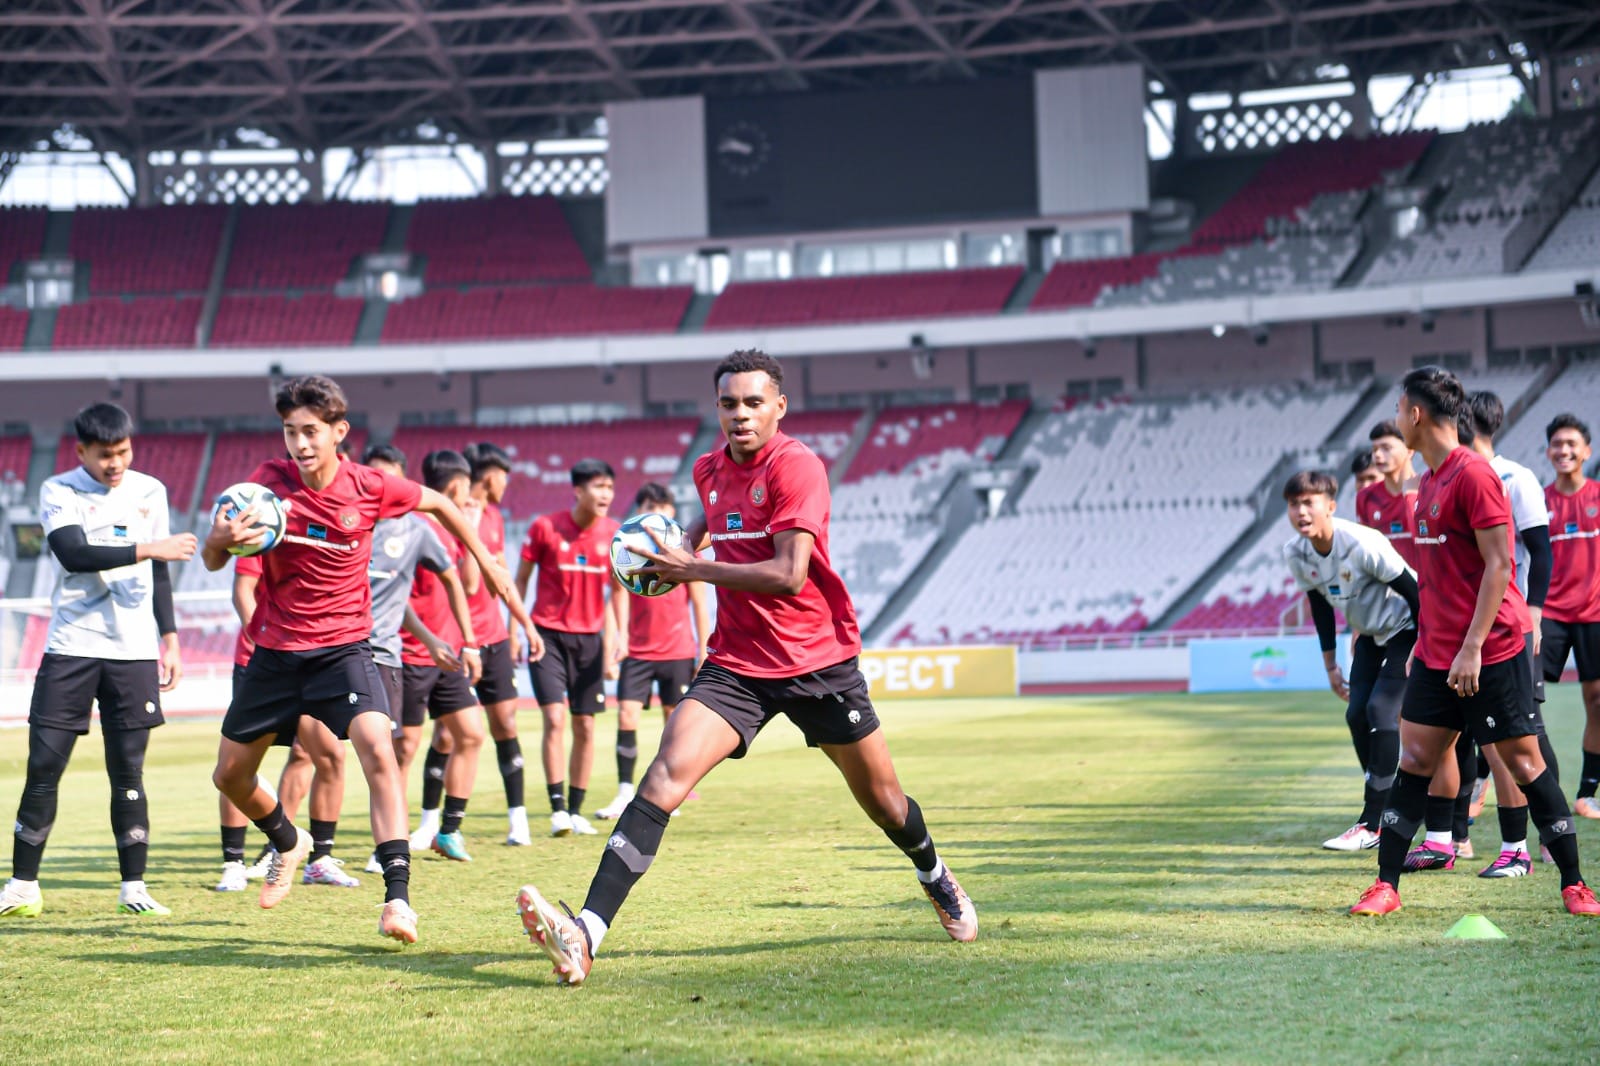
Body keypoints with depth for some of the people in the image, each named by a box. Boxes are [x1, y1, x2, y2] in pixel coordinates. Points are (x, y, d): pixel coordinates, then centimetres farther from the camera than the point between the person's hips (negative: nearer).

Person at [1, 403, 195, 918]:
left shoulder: (149, 491, 10)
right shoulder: (58, 491, -1)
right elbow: (73, 554, -18)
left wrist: (170, 640, 13)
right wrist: (146, 549, -22)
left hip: (134, 651, 2)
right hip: (71, 647, -2)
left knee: (128, 771, 2)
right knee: (43, 767, -3)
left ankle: (133, 888, 8)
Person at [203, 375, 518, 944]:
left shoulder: (369, 487, -10)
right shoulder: (271, 480, -10)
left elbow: (436, 503, 10)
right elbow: (213, 561, -13)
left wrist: (484, 560, 16)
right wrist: (220, 539, -37)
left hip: (342, 646, -2)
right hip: (275, 650, 3)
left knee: (377, 750, -26)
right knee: (230, 774, 11)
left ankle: (397, 897, -26)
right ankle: (289, 843, 44)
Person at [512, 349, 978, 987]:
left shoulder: (794, 465, -15)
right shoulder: (711, 470, 6)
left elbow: (789, 575, -24)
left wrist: (693, 570, -20)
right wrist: (682, 547, 11)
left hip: (817, 662, -4)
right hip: (737, 664, 4)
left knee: (884, 801, 11)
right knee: (665, 775, -19)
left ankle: (936, 879, 48)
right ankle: (585, 935, -31)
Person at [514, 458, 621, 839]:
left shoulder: (613, 533, 1)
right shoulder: (545, 527, -8)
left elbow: (618, 590, 11)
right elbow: (520, 579, 1)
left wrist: (614, 636, 3)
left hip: (590, 638, 3)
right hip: (548, 634, -3)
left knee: (585, 726, 4)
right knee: (555, 718, -13)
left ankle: (576, 810, 14)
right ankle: (557, 809, -10)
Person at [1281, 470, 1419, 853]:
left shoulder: (1362, 544, -30)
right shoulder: (1296, 554, -8)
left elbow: (1411, 589, -22)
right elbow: (1321, 606, 8)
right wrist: (1330, 663, 11)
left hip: (1406, 630, -7)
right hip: (1371, 635, 8)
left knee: (1381, 710, -18)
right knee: (1357, 714, 0)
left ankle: (1373, 824, -16)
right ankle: (1386, 805, 15)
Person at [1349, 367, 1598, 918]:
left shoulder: (1474, 474, -14)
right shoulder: (1430, 480, 13)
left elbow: (1499, 566, -18)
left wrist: (1472, 648, -21)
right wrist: (1424, 643, 20)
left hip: (1491, 652, -8)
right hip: (1437, 654, 8)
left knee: (1524, 762, -1)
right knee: (1414, 759, 5)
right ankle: (1386, 886, 8)